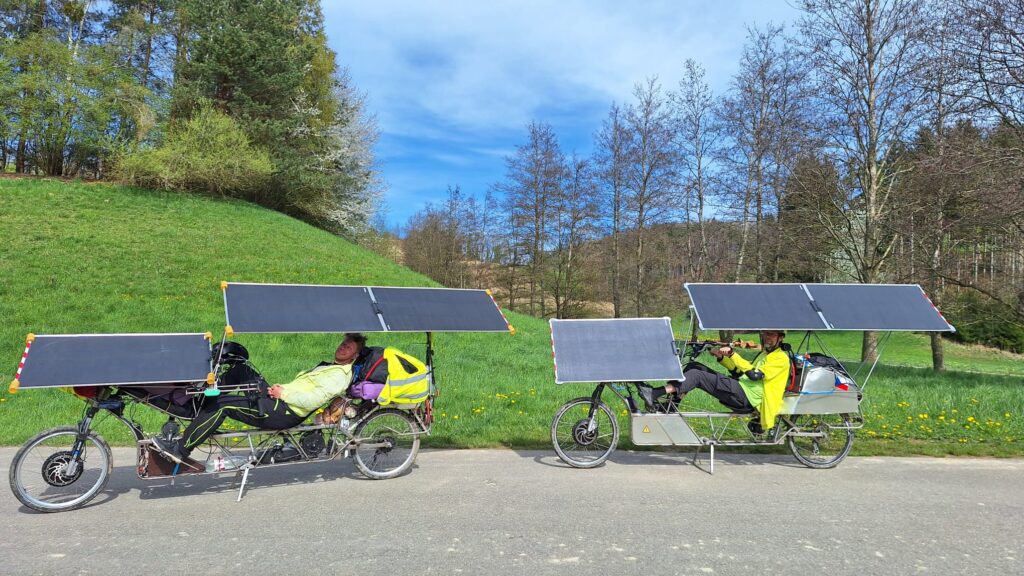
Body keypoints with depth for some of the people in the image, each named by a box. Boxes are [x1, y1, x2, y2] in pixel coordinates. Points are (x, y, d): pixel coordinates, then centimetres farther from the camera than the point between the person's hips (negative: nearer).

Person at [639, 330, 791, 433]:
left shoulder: (781, 358, -3)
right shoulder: (764, 354, 27)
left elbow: (755, 374, -18)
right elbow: (741, 372, 26)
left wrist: (732, 354, -23)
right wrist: (722, 357, 11)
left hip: (747, 397, -9)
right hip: (741, 389, 9)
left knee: (696, 375, -22)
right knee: (694, 367, -2)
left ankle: (655, 395, -27)